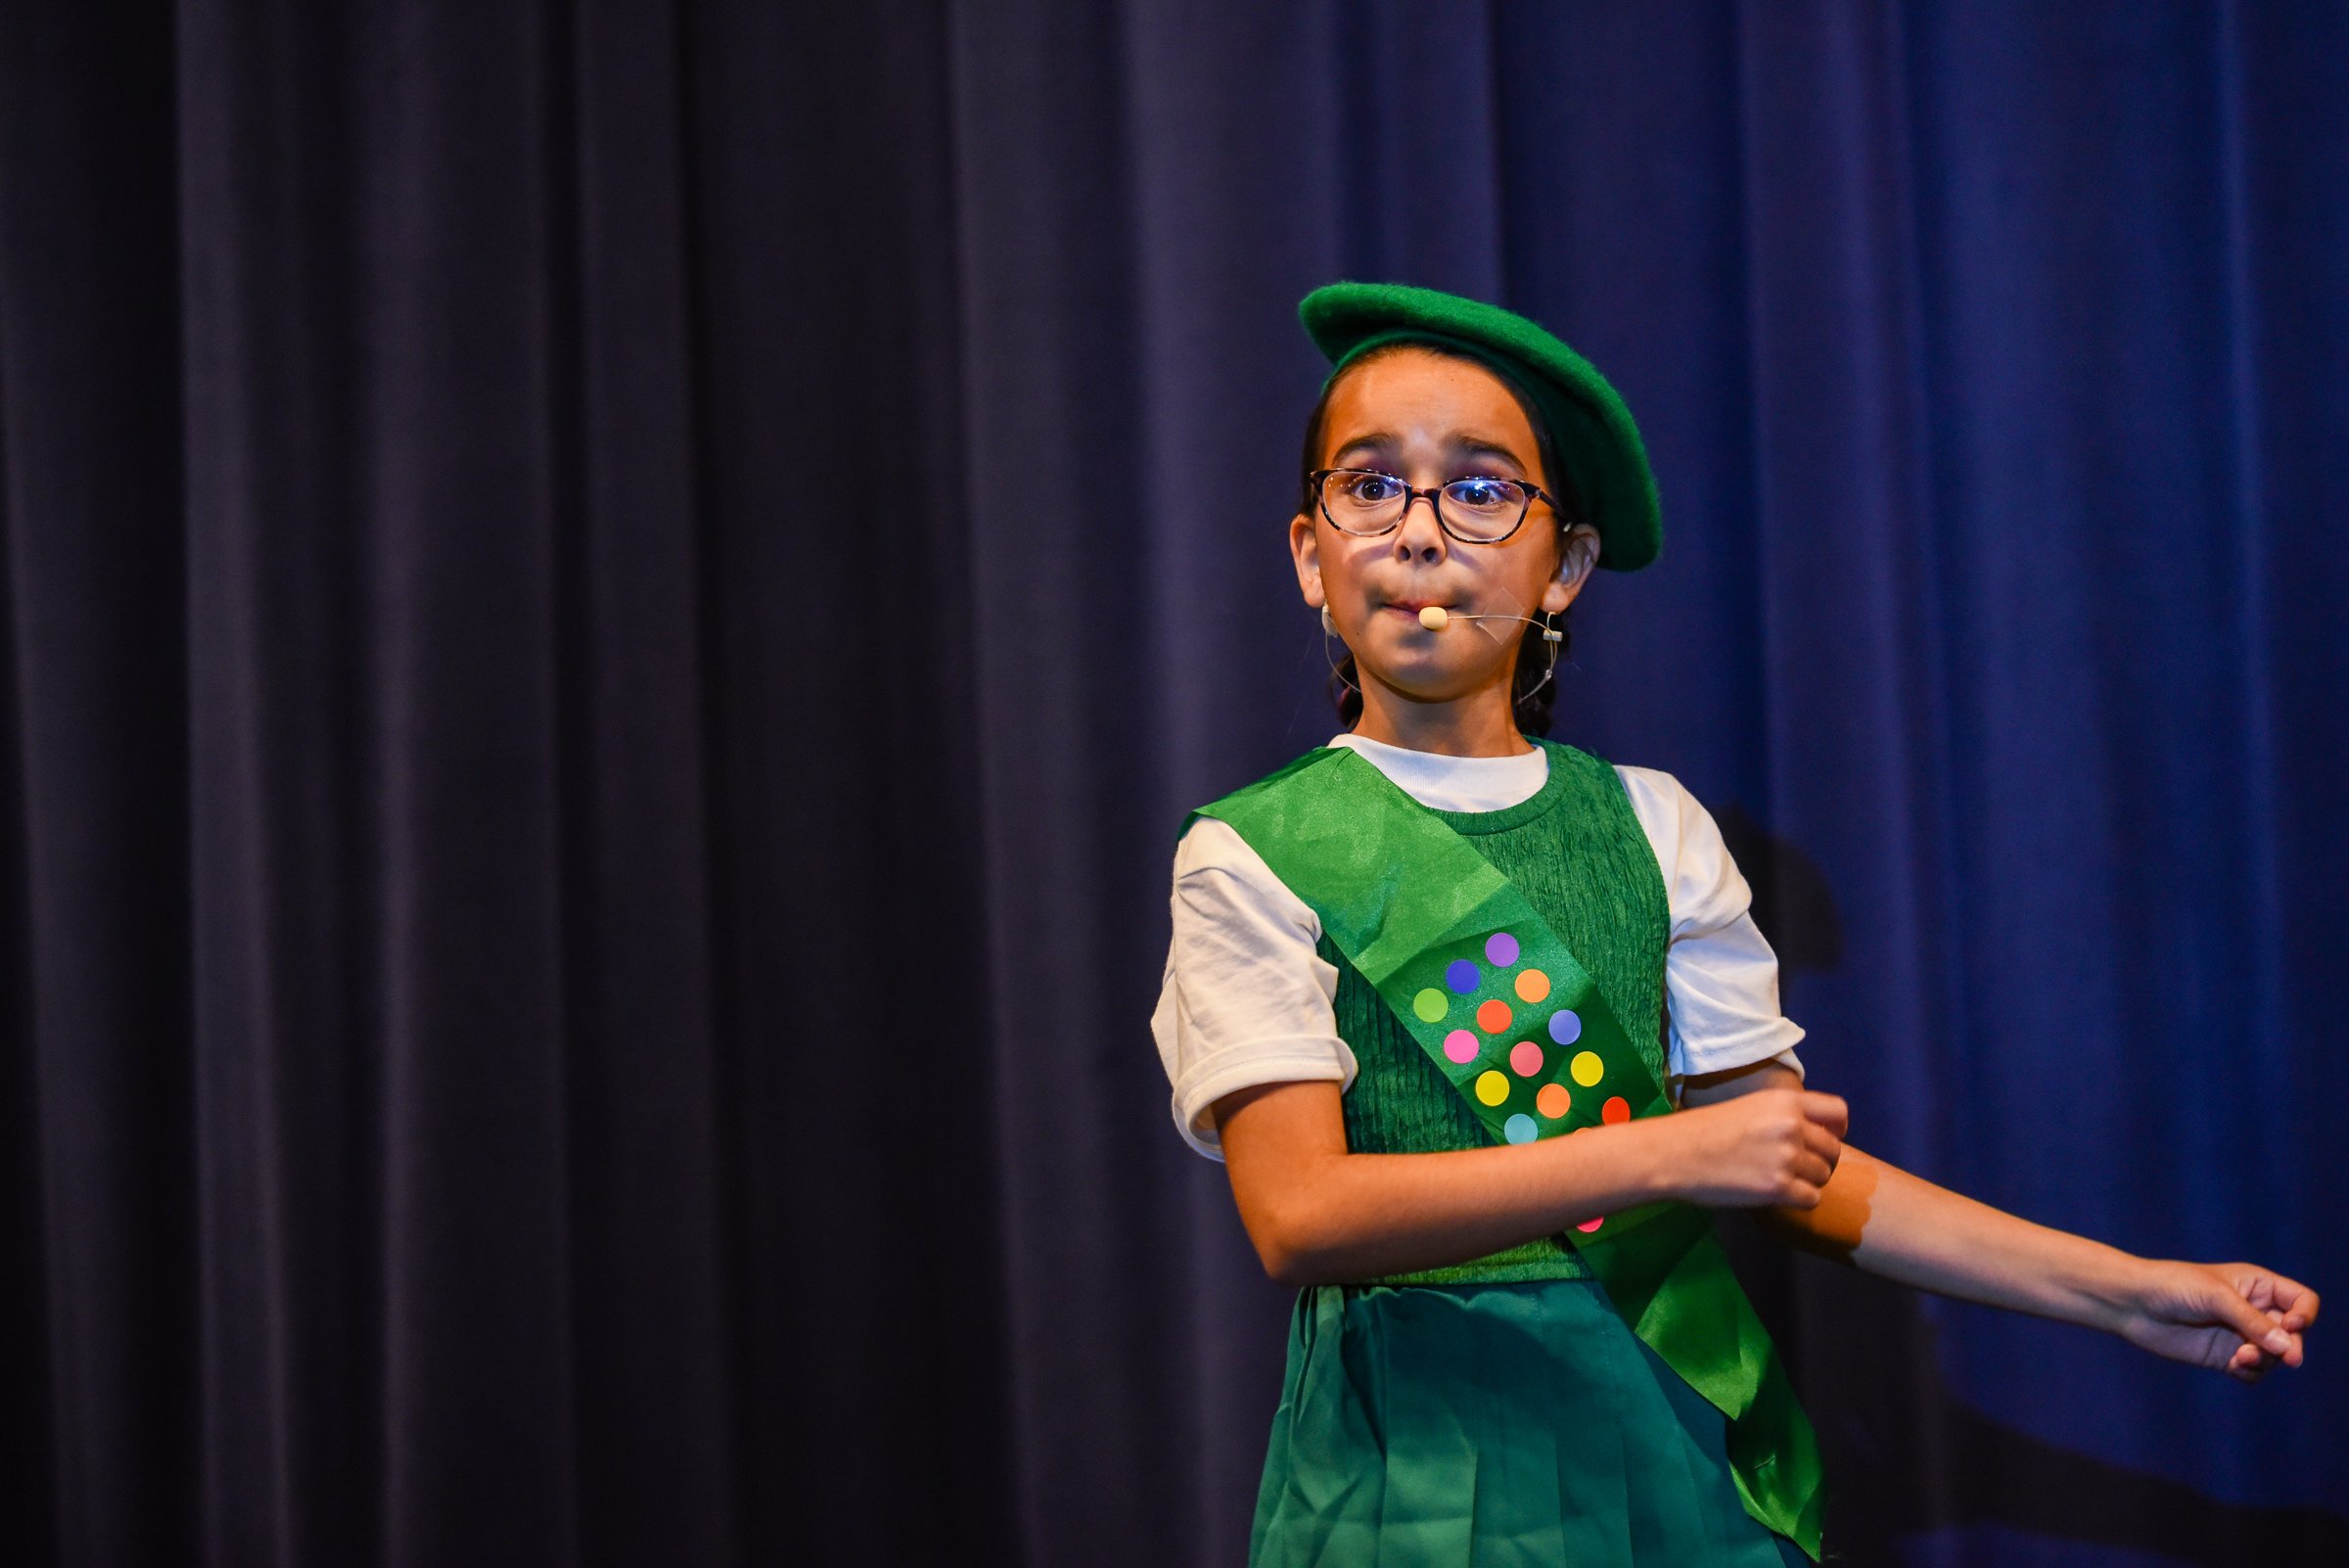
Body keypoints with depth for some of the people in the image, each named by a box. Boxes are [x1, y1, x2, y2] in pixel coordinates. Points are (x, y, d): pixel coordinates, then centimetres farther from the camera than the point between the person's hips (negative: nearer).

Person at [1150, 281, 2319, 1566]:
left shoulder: (1652, 828, 5)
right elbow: (1298, 1216, -17)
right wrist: (1668, 1155, -21)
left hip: (1675, 1428, 3)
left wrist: (2134, 1297, 0)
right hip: (1423, 1459, -3)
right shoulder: (1254, 856, -6)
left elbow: (1795, 1165, 6)